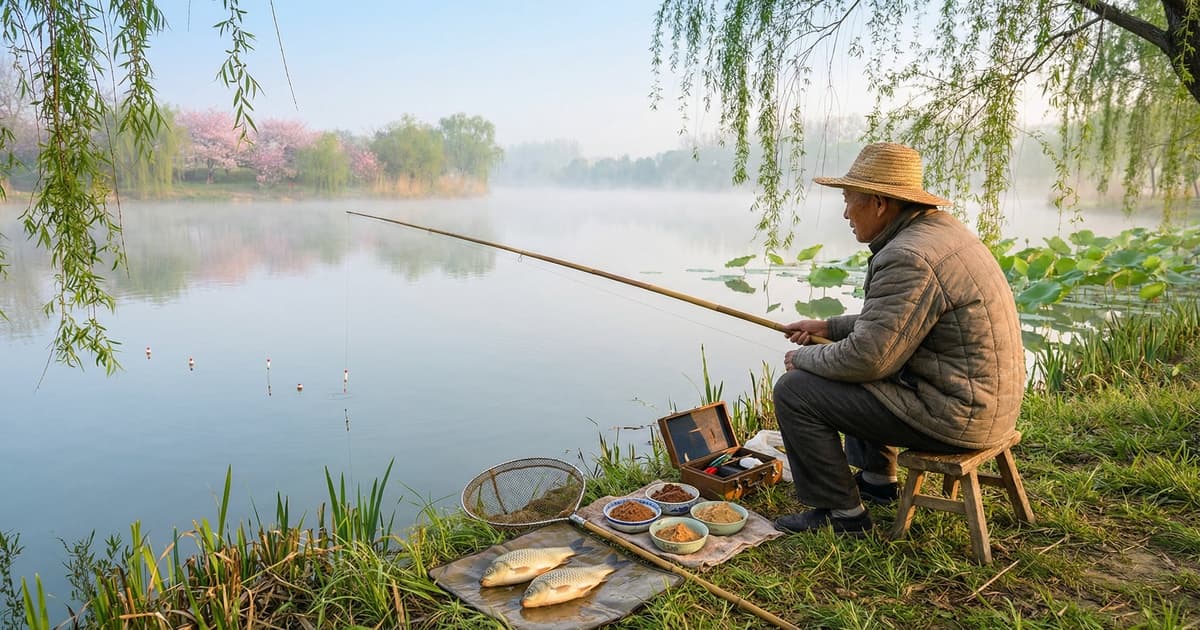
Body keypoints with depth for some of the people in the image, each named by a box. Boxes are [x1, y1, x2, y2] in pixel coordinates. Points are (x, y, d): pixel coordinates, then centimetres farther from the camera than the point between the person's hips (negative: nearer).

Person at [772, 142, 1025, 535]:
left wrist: (804, 358, -7)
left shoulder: (908, 258, -24)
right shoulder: (940, 228, 9)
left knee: (795, 390, -10)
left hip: (952, 414, -11)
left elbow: (867, 358, -25)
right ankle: (877, 478, 37)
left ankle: (840, 512, 3)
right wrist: (829, 327, 18)